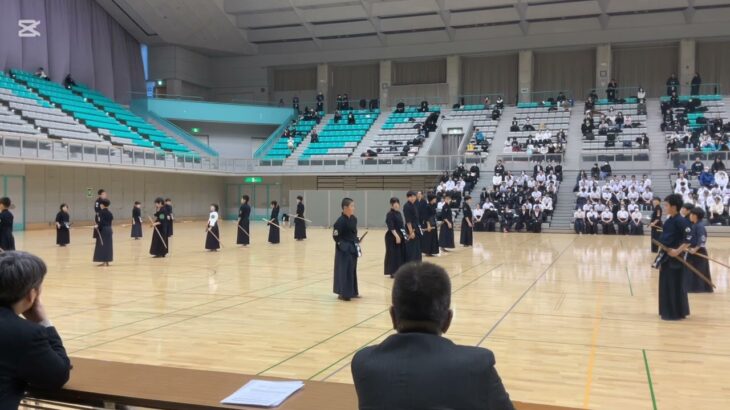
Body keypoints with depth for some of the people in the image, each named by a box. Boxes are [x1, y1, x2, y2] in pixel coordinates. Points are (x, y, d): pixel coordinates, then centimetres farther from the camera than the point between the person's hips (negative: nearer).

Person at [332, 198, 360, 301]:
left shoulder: (354, 219, 5)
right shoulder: (340, 221, -19)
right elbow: (336, 237, -15)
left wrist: (356, 244, 11)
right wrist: (344, 246, -16)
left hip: (353, 248, 8)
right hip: (344, 249, -8)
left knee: (352, 269, 15)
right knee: (344, 270, -4)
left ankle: (352, 292, 26)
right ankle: (343, 293, 5)